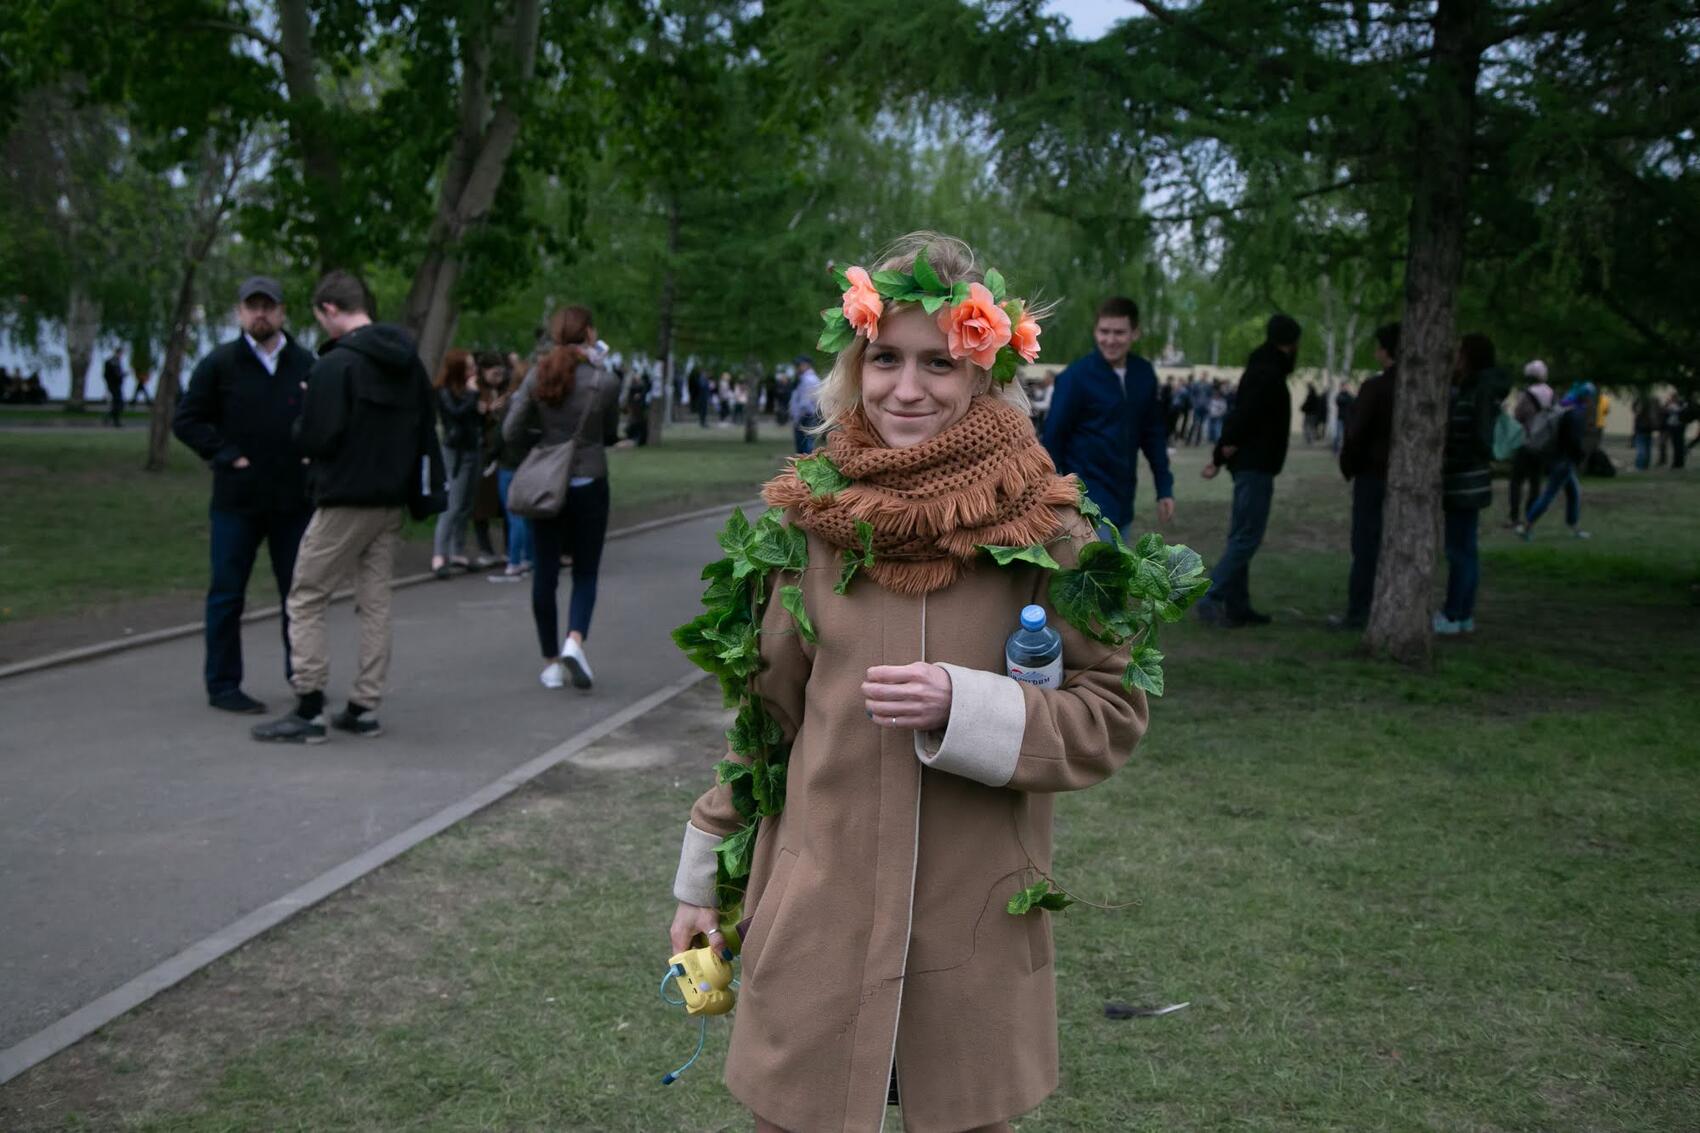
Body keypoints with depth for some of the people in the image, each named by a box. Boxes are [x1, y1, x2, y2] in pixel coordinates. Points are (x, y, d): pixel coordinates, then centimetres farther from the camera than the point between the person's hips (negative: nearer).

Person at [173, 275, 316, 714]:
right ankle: (222, 685, 11)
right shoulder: (219, 363, -1)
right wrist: (226, 456, -9)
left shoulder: (305, 364, 7)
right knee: (227, 593, 3)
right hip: (237, 498, -3)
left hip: (295, 498, 3)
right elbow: (186, 419, 1)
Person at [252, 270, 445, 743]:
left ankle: (309, 710, -1)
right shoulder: (409, 362, 10)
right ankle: (365, 707, 15)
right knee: (375, 602, 12)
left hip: (344, 503, -7)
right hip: (391, 502, 7)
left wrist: (299, 425, 3)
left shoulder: (334, 365, -15)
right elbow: (427, 431, 14)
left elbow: (315, 438, -17)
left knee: (305, 602, 2)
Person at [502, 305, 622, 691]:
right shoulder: (605, 382, -9)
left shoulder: (537, 378, -4)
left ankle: (551, 663, 14)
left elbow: (511, 433, -4)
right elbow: (611, 436, 2)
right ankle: (574, 640, -14)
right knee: (585, 572, 10)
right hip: (589, 485, -2)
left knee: (545, 573, 9)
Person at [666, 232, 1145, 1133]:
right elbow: (766, 708, 7)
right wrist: (704, 875, 12)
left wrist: (964, 707, -21)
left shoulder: (1044, 522, -8)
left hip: (975, 942, -1)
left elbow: (1111, 716, -4)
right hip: (815, 924, 2)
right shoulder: (814, 513, -2)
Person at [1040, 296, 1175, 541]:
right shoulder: (1077, 376, -14)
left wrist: (1164, 489, 11)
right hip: (1089, 498, -7)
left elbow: (1153, 435, 13)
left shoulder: (1144, 375, 3)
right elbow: (1053, 437, -10)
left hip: (1123, 498, 7)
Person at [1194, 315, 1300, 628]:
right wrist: (1227, 448, -16)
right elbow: (1245, 414, -24)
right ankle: (1212, 599, -12)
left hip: (1249, 464, 10)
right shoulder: (1269, 374, -15)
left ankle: (1236, 606, 15)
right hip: (1257, 465, -10)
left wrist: (1221, 453, 8)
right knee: (1246, 538, -9)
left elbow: (1240, 413, 14)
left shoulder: (1261, 369, 17)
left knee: (1242, 537, 11)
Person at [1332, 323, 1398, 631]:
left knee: (1366, 547, -1)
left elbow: (1355, 432, -17)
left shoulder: (1375, 387, -14)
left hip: (1374, 475, -6)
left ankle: (1358, 614, 2)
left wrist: (1348, 467, -1)